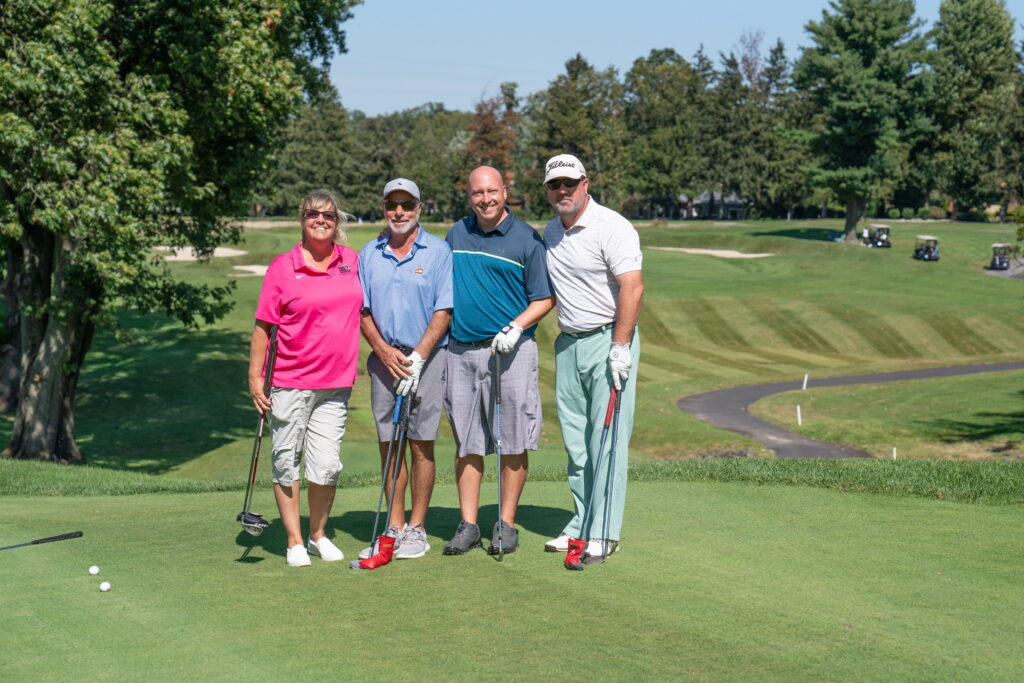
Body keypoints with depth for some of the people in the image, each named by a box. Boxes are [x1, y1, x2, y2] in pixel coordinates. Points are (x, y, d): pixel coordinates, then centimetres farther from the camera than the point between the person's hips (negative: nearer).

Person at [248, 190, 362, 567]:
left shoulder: (352, 261, 8)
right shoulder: (283, 267, -3)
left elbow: (363, 312, 21)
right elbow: (263, 325, 0)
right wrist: (255, 376, -4)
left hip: (336, 383, 2)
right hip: (290, 382, -2)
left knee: (327, 465, 0)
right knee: (286, 462, 4)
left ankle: (318, 535, 20)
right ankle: (294, 541, 16)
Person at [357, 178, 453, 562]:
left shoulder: (438, 252, -1)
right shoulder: (369, 255, 11)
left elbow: (444, 311, -6)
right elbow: (362, 310, 9)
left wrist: (417, 358, -13)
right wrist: (384, 351, -6)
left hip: (426, 357, -3)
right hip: (383, 359, 4)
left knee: (421, 444, -1)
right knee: (388, 445, 5)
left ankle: (417, 528, 7)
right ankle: (394, 527, 12)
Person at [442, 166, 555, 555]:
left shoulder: (526, 239, -2)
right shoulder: (456, 234, 12)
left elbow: (544, 299, -2)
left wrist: (516, 327, -16)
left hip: (510, 350, -4)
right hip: (461, 350, 4)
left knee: (512, 442, 0)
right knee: (467, 443, 6)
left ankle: (506, 525, 9)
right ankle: (467, 526, 12)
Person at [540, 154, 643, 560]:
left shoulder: (611, 227, -11)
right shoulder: (551, 231, 13)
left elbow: (632, 287, -17)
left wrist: (620, 348, -21)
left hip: (608, 340, -7)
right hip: (567, 344, 7)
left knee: (607, 439, -6)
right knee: (575, 441, 9)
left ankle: (604, 532, -4)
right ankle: (581, 524, 17)